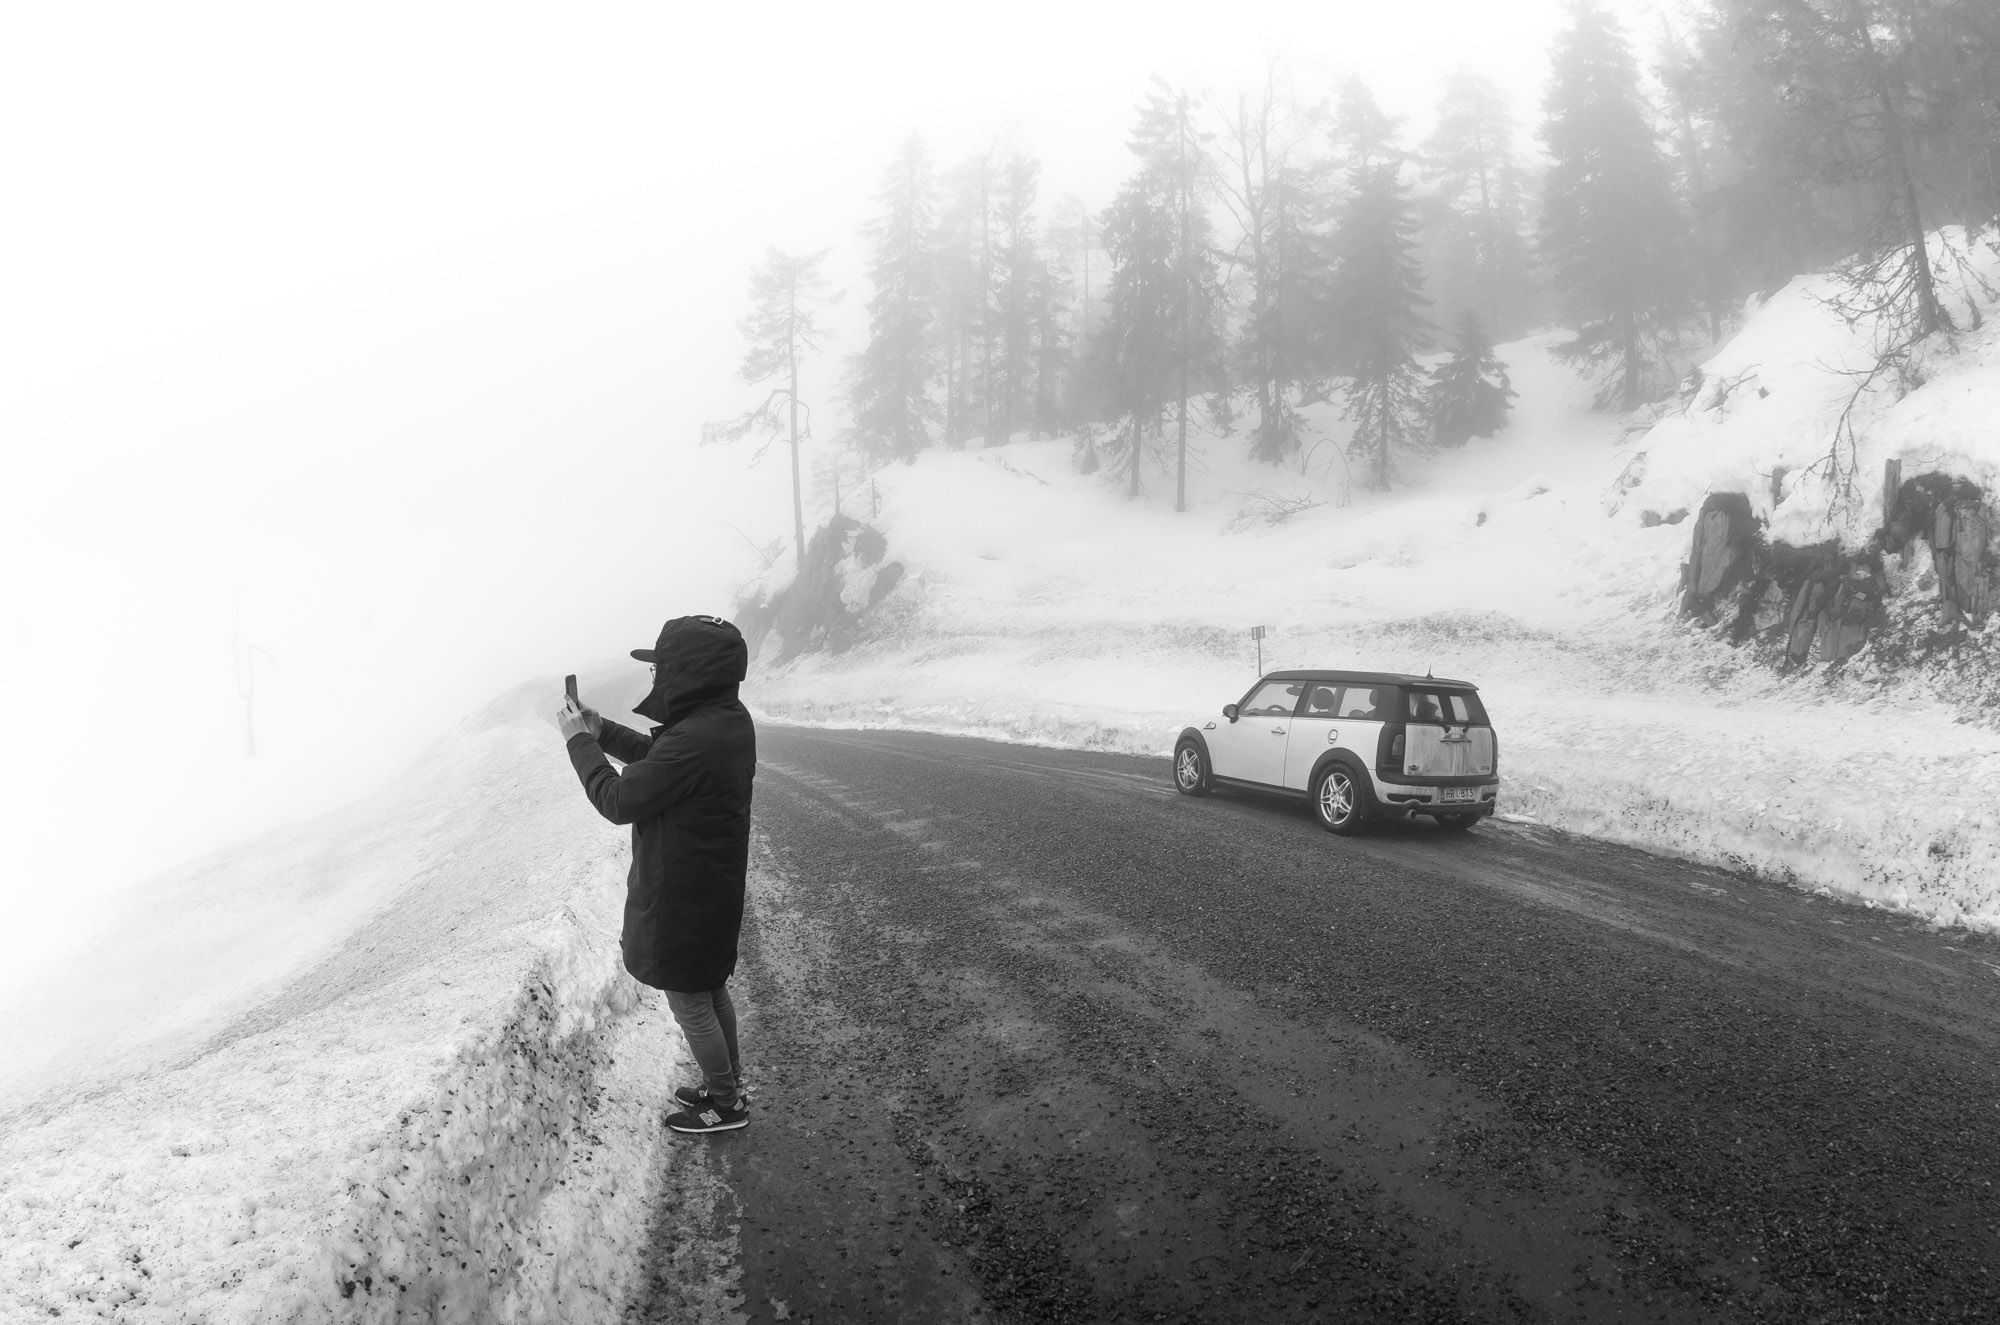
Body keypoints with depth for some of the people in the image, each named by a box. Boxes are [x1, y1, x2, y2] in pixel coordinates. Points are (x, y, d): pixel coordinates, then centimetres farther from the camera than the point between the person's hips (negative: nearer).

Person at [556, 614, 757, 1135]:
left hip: (682, 899, -9)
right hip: (716, 890, 9)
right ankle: (728, 1083, 40)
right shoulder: (729, 719, -1)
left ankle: (727, 1104, 25)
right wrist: (602, 730, 7)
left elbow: (618, 801, -23)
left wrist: (579, 741, -11)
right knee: (712, 990, 24)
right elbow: (657, 761, 15)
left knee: (691, 1005, 10)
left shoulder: (694, 740, -33)